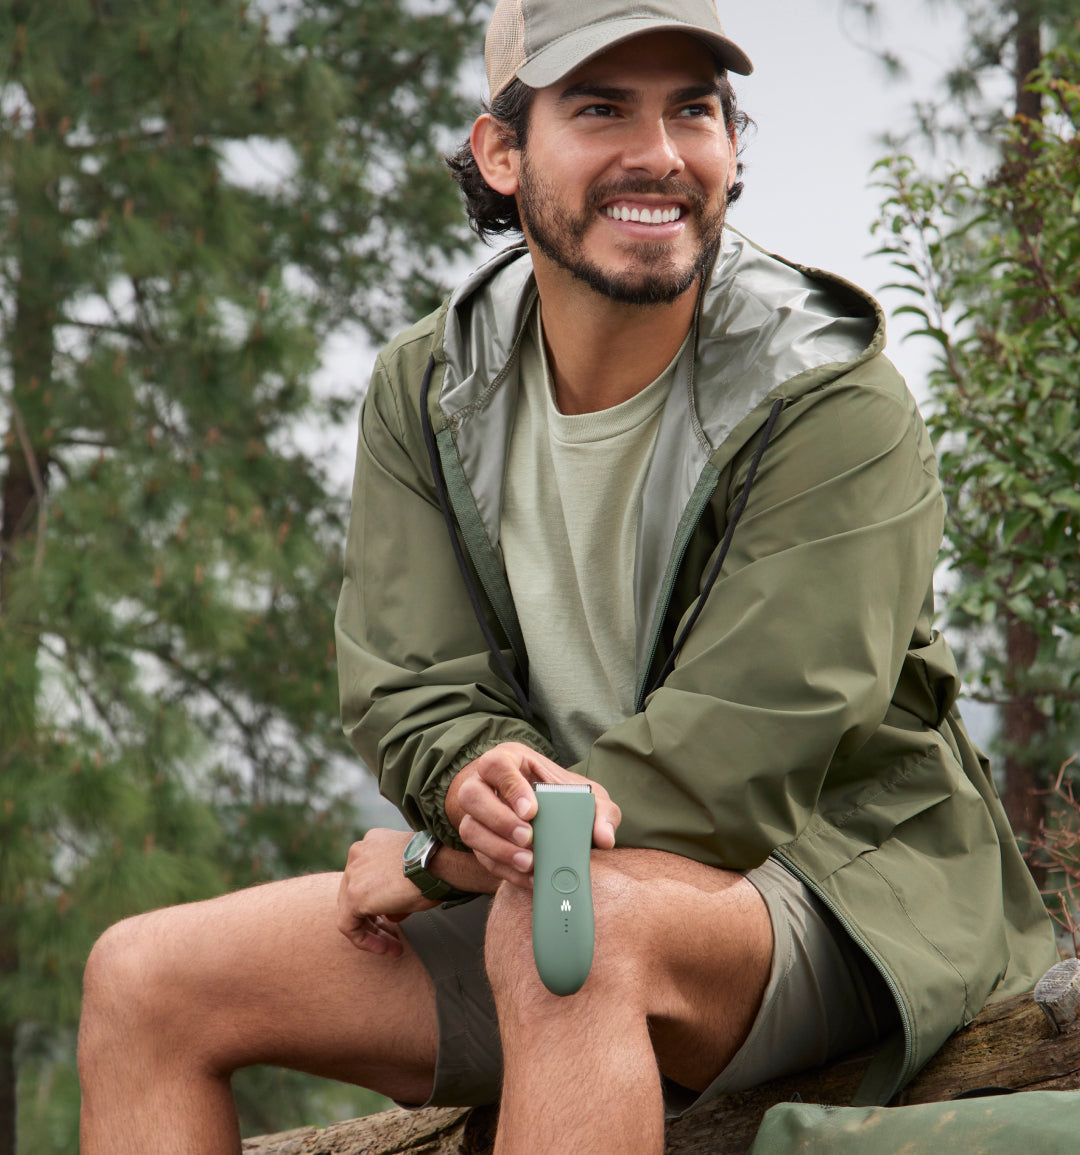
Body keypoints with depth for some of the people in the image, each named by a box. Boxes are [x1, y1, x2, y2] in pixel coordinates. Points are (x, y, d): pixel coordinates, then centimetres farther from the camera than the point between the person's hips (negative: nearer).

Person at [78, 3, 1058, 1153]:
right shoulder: (424, 388, 3)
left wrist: (439, 854, -13)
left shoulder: (833, 402, -15)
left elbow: (737, 762, -20)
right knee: (143, 978, -6)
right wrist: (480, 780, -28)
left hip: (832, 887, -6)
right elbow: (410, 689, -2)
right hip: (543, 880, 6)